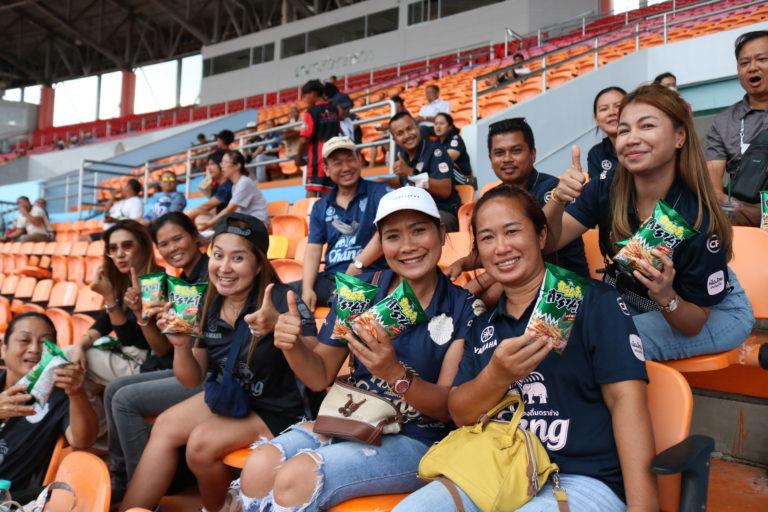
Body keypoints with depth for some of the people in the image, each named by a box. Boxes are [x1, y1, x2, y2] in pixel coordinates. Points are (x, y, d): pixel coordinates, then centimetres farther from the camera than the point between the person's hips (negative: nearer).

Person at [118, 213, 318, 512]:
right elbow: (193, 381, 1)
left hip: (279, 409, -6)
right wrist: (181, 345, -20)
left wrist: (279, 327, -51)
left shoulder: (281, 300, -23)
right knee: (165, 427, -6)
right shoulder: (209, 306, -5)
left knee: (202, 442, -20)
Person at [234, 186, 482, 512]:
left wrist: (394, 373, -28)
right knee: (259, 465, -25)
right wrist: (293, 345, -16)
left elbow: (449, 408, -9)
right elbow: (321, 377, 6)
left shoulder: (464, 309, -7)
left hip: (416, 441, -3)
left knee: (296, 478, -27)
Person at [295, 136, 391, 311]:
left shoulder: (379, 192, 3)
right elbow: (313, 250, 9)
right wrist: (307, 289, -7)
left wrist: (357, 265, -19)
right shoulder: (320, 207, 17)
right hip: (330, 278, 5)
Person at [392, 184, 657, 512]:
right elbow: (460, 414, 8)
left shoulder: (592, 300, 0)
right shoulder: (483, 324, 15)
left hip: (584, 480, -4)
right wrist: (497, 376, -15)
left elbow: (626, 397, -8)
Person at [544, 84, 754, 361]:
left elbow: (693, 325, -22)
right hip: (631, 301, 5)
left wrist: (666, 298, -43)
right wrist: (558, 200, -42)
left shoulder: (698, 221, -30)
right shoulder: (606, 192, -19)